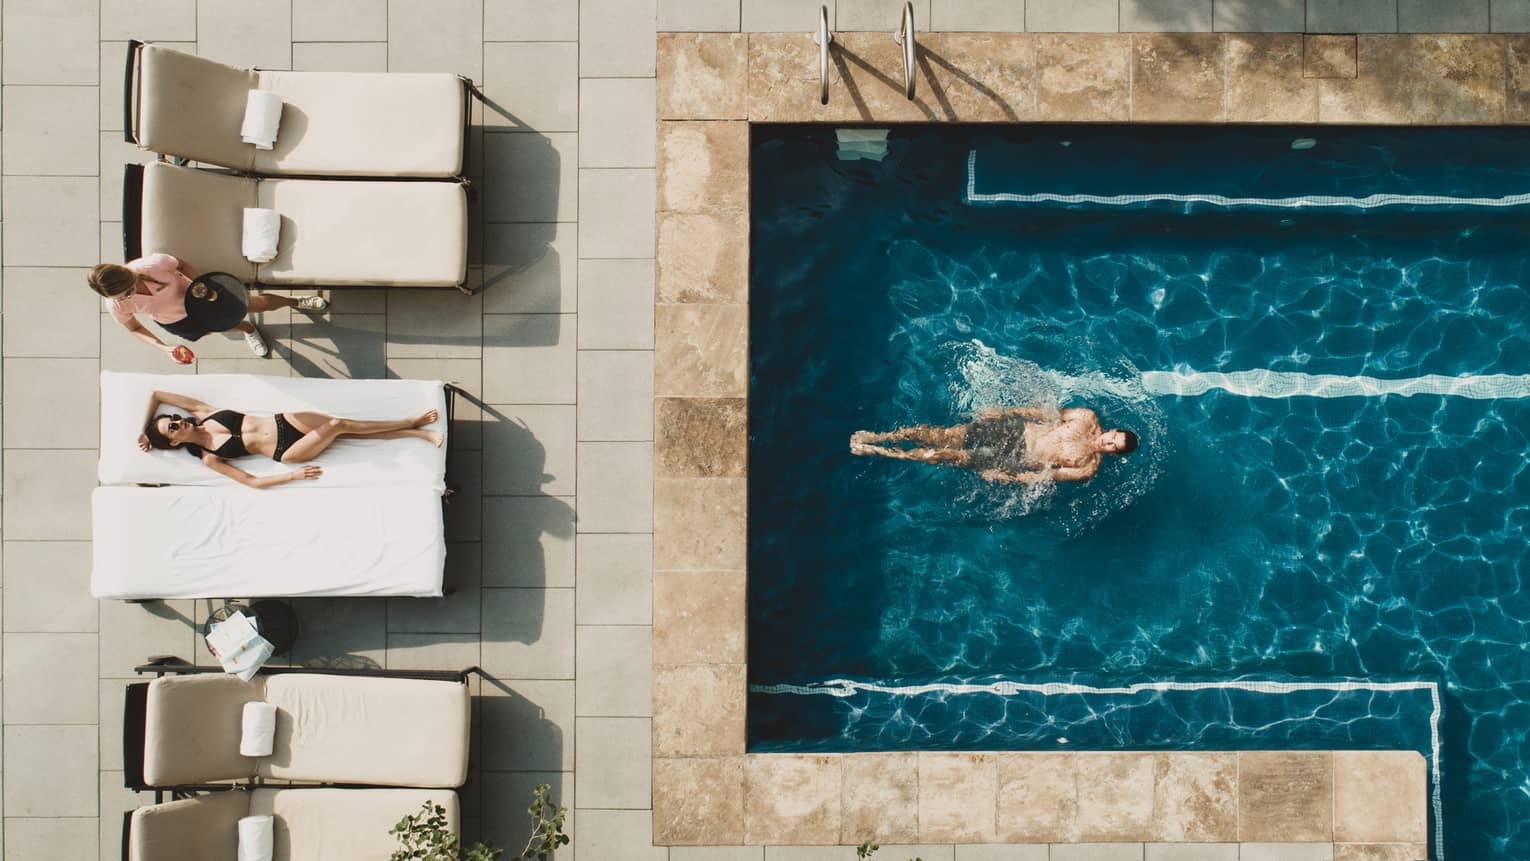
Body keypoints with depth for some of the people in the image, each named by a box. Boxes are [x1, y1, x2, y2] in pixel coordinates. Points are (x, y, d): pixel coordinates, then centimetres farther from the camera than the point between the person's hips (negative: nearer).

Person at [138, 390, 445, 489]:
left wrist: (145, 431, 12)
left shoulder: (202, 415, 3)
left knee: (340, 423, -11)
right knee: (336, 427, -19)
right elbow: (251, 481, -11)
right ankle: (411, 425, -4)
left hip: (283, 421, 5)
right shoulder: (209, 458, -9)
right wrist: (292, 476, -15)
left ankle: (420, 431, -5)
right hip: (283, 451, -5)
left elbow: (156, 394, 7)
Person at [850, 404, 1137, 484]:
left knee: (946, 456, -10)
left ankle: (874, 451, 1)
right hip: (1016, 428, 4)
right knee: (939, 436, -6)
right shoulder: (1088, 418, -4)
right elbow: (1047, 411, 6)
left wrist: (1007, 479, -15)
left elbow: (1050, 476, -13)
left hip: (1015, 459, -3)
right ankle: (876, 438, 6)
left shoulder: (1087, 468, -15)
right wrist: (1003, 411, 5)